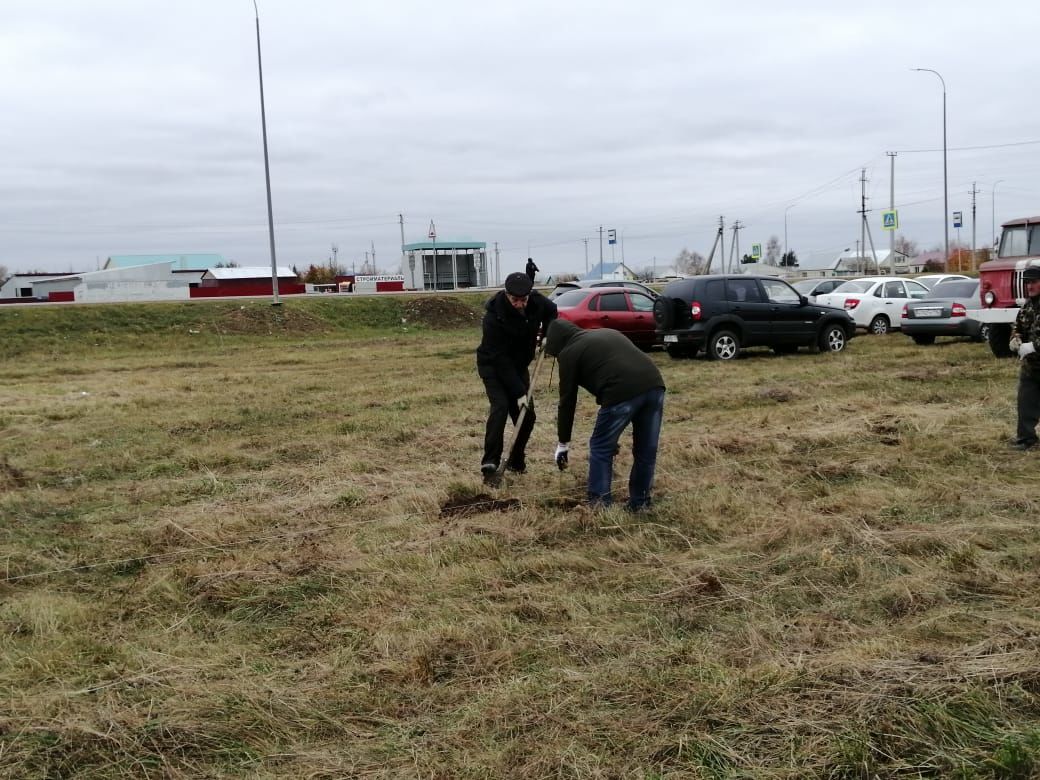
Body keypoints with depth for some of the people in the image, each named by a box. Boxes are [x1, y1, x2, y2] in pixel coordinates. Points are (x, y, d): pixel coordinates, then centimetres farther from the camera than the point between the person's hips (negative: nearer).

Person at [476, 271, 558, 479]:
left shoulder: (537, 300, -17)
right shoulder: (494, 317, -32)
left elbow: (552, 311, 10)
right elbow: (500, 359, -30)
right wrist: (519, 392, -30)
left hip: (518, 366, 6)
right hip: (493, 366, -5)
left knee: (527, 414, 0)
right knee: (500, 406, -25)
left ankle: (516, 461, 17)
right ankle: (490, 464, -25)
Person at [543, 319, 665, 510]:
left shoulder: (569, 352, 14)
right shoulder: (607, 333, 35)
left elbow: (567, 400, 15)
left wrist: (563, 443, 24)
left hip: (623, 392, -7)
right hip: (655, 385, 7)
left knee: (601, 449, 12)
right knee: (646, 450, 18)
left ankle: (599, 504, 15)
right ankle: (640, 503, 29)